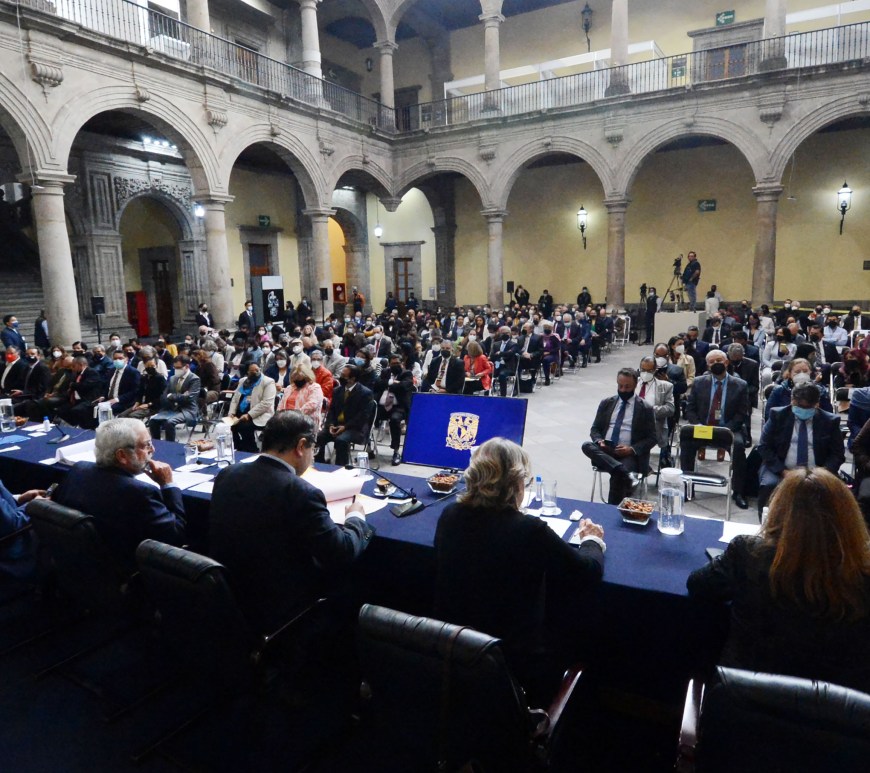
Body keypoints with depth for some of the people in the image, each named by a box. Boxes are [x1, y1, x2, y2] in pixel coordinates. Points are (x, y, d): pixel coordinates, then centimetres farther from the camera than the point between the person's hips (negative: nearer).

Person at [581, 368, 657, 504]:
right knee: (587, 445, -29)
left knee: (617, 477, -34)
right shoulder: (606, 403, 14)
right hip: (604, 450, 3)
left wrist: (632, 449, -15)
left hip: (629, 454, -3)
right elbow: (595, 429, 15)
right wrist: (599, 441, -9)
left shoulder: (645, 408, 4)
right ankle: (625, 474, -41)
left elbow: (651, 438, 3)